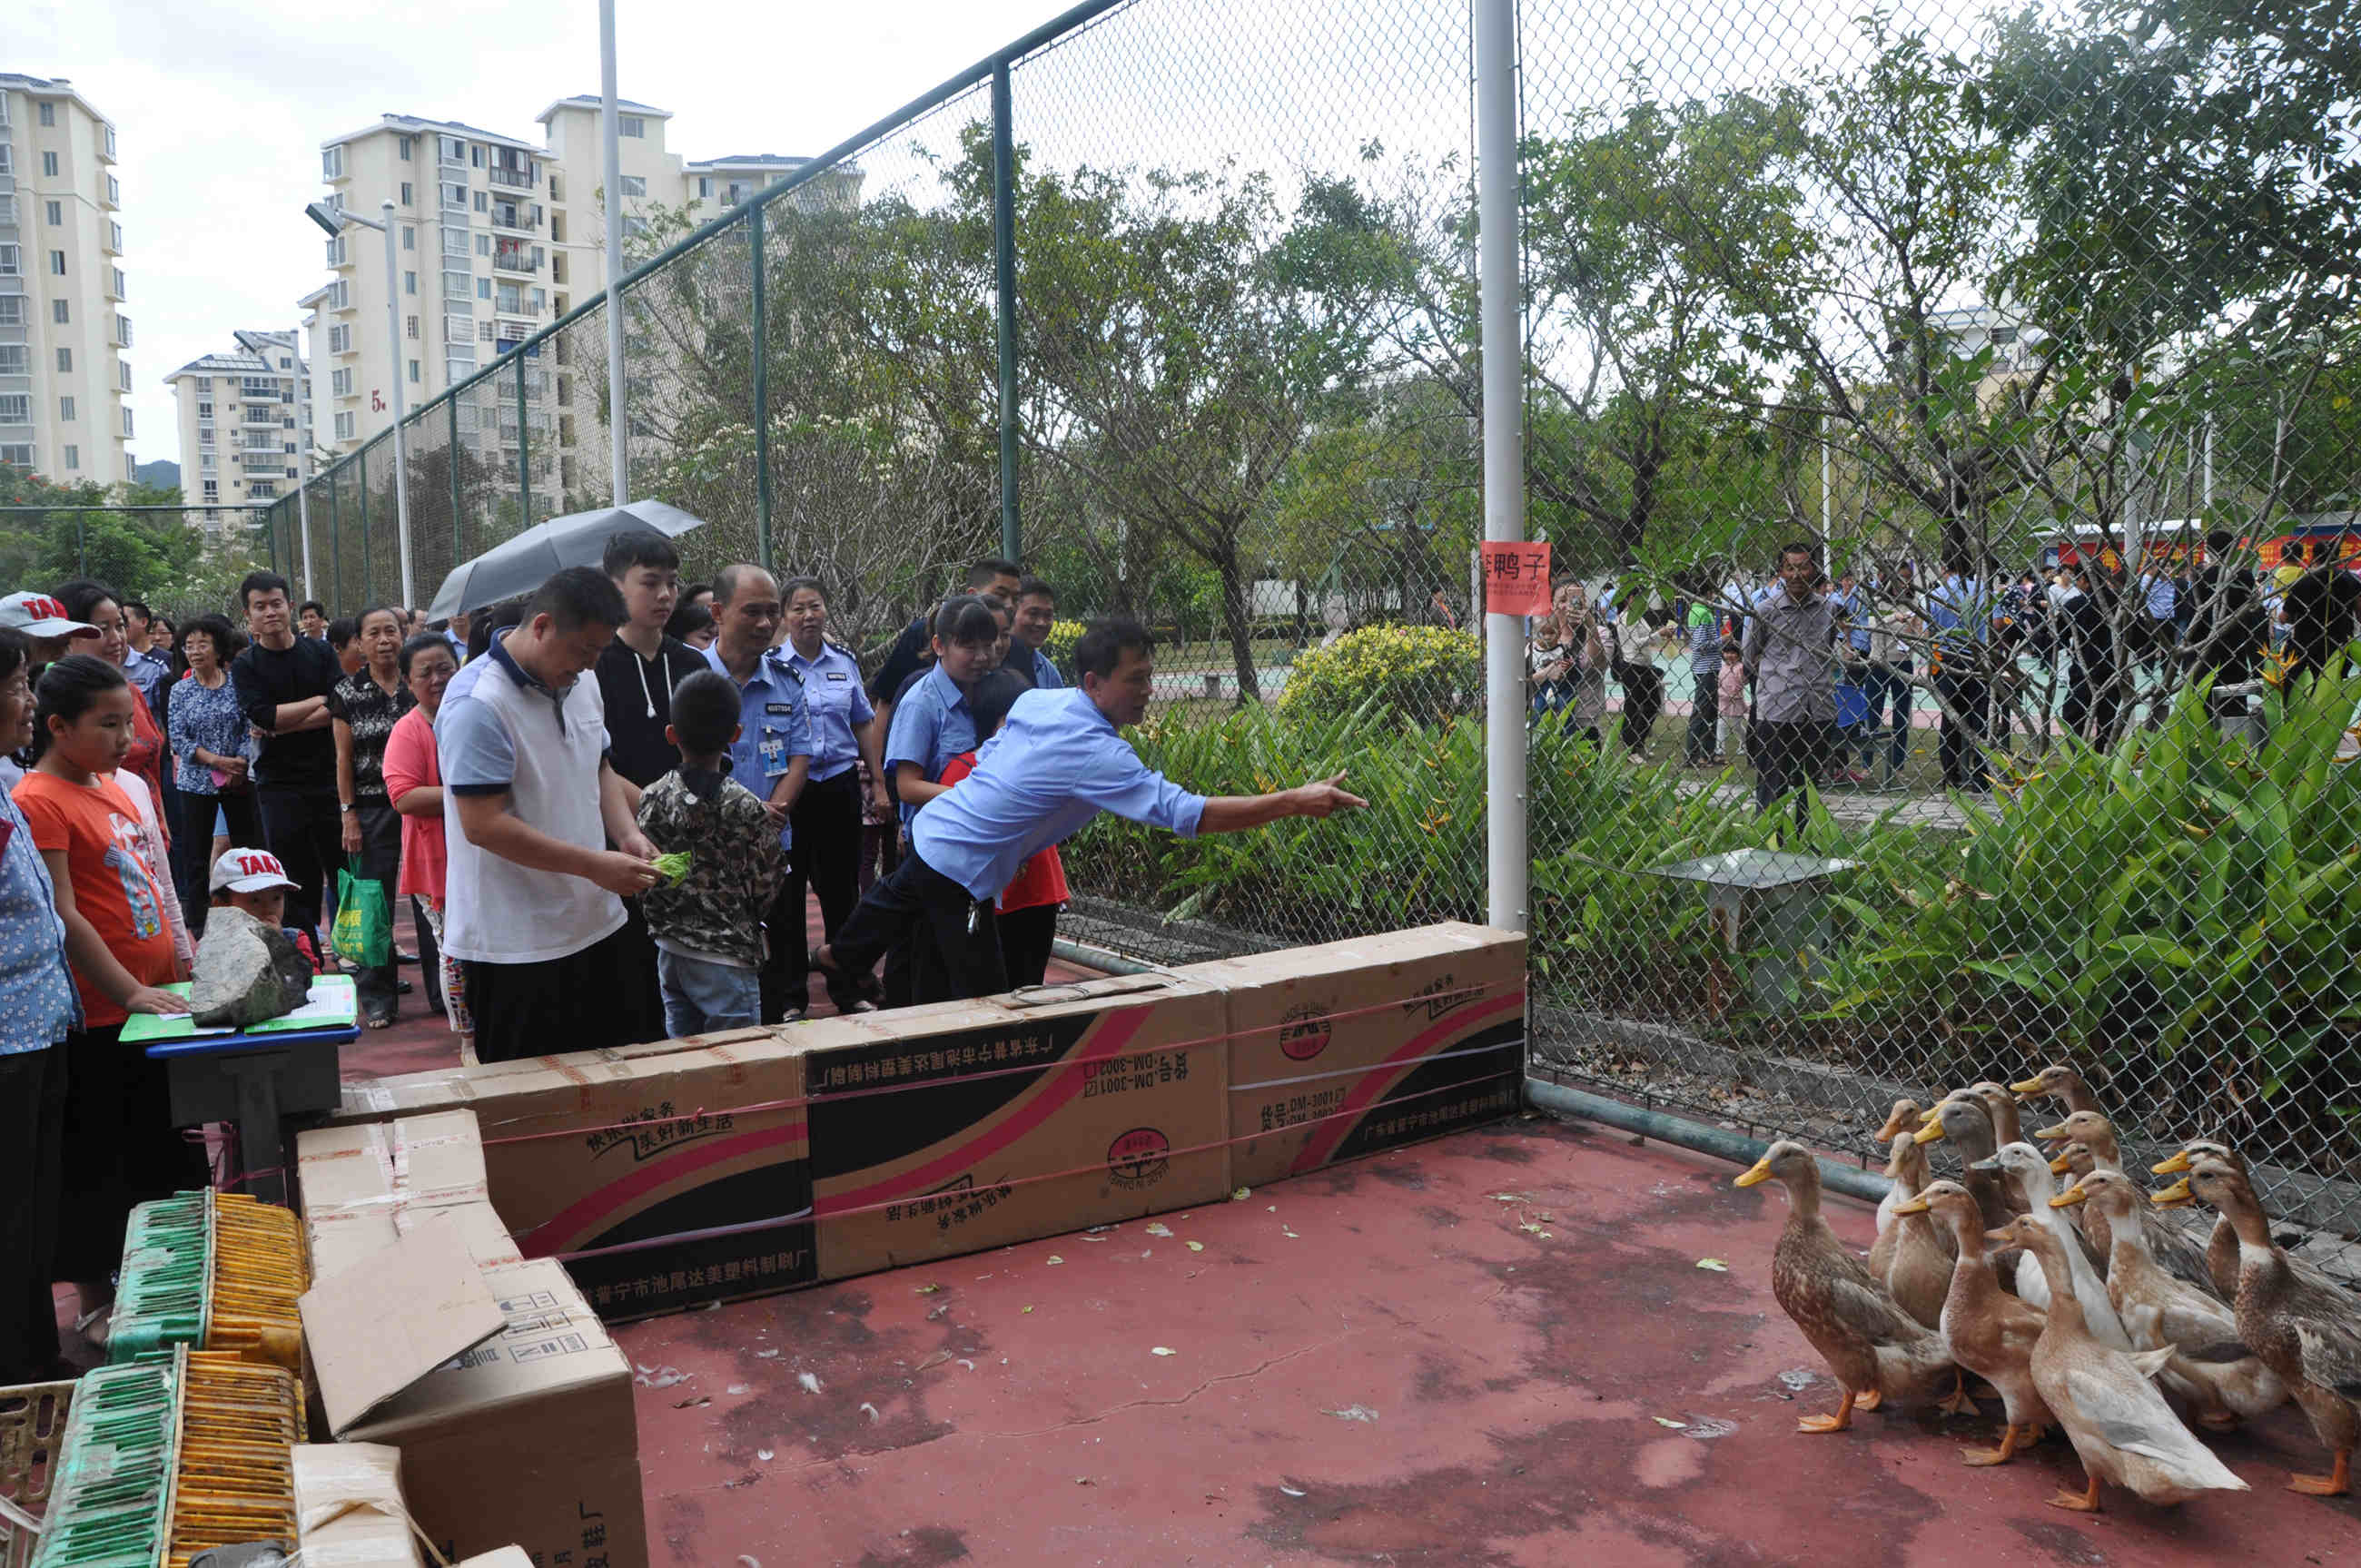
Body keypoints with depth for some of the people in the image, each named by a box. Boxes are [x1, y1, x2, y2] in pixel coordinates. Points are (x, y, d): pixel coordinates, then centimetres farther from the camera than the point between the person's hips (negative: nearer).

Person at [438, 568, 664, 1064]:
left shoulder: (580, 683, 8)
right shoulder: (477, 704, -19)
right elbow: (484, 825, -23)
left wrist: (627, 834, 1)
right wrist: (595, 866, -23)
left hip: (592, 924, 8)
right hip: (516, 944, -8)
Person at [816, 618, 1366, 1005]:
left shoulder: (1037, 700, -3)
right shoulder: (1096, 753, -30)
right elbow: (1191, 813, -34)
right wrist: (1294, 801, -34)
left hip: (929, 830, 9)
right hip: (961, 870, -9)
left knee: (895, 905, 35)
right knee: (982, 995, 1)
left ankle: (842, 955, 63)